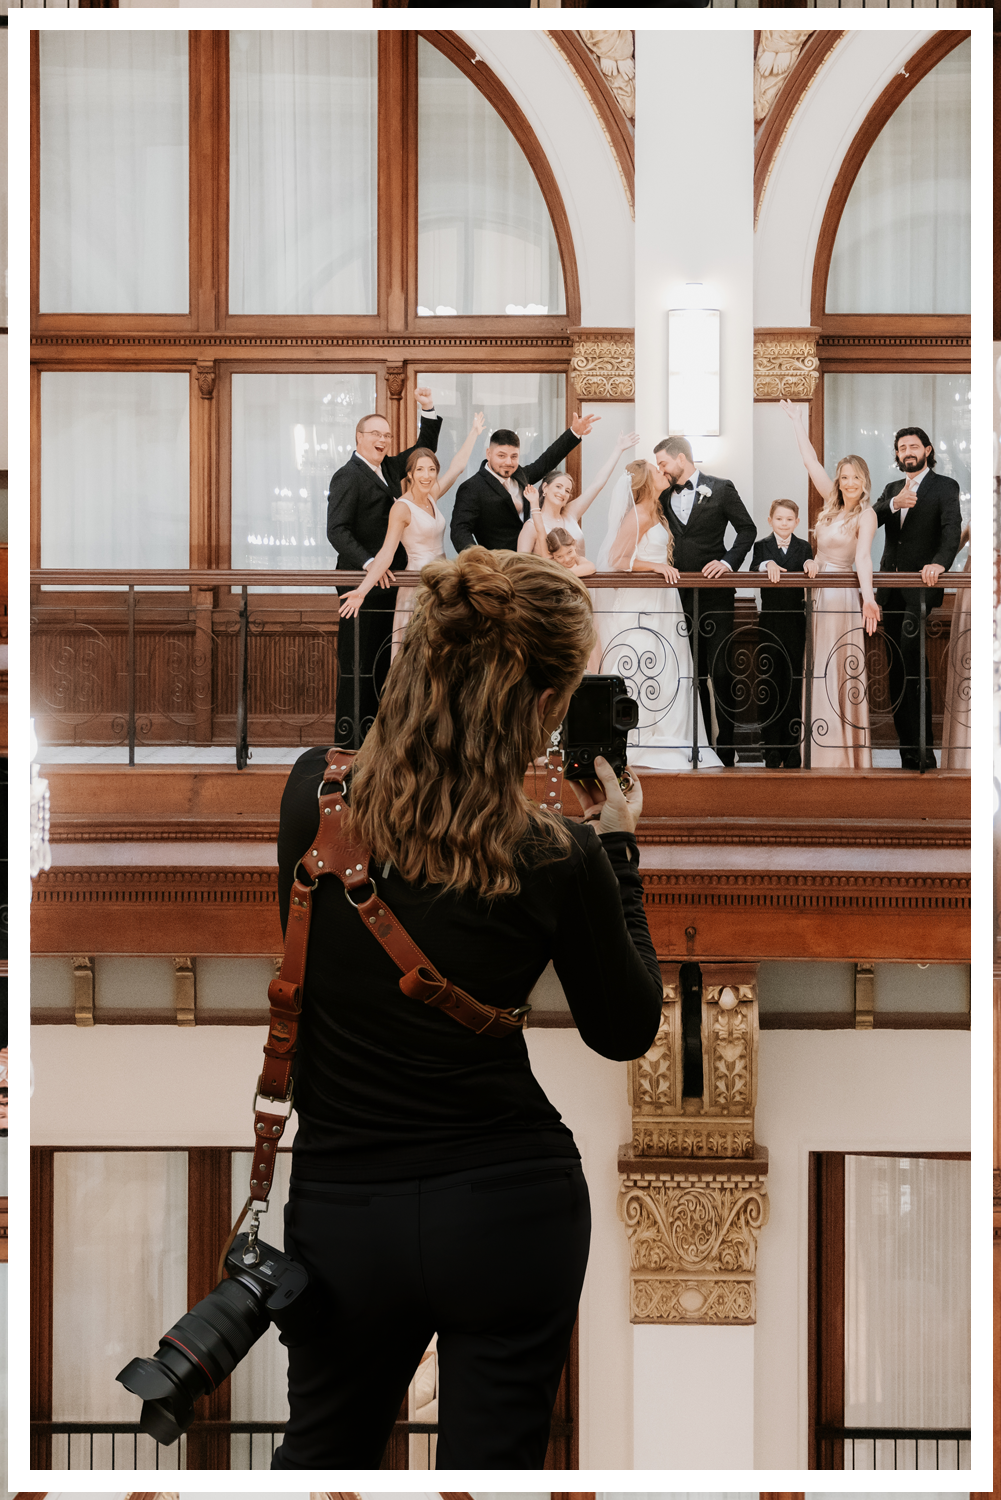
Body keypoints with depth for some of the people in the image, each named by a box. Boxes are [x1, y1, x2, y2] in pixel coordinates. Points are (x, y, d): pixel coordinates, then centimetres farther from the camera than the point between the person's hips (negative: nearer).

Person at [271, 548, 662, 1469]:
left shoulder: (315, 795, -11)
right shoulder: (559, 862, -17)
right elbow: (627, 1031, 1)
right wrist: (616, 847, 8)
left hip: (343, 1210, 2)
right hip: (514, 1210, -2)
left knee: (320, 1451, 24)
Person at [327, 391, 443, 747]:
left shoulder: (390, 468, 15)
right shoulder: (347, 476, -8)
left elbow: (424, 452, 28)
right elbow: (337, 531, -16)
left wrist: (429, 411, 12)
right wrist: (368, 563, -27)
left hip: (388, 580, 8)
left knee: (384, 662, 8)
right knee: (357, 661, -6)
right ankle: (350, 739, -3)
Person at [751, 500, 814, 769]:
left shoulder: (804, 548, 10)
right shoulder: (762, 546, 6)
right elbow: (753, 571, -11)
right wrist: (767, 564, -32)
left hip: (796, 623, 1)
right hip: (770, 623, -1)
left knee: (794, 683, 2)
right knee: (771, 684, -1)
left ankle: (792, 746, 7)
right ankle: (772, 749, 3)